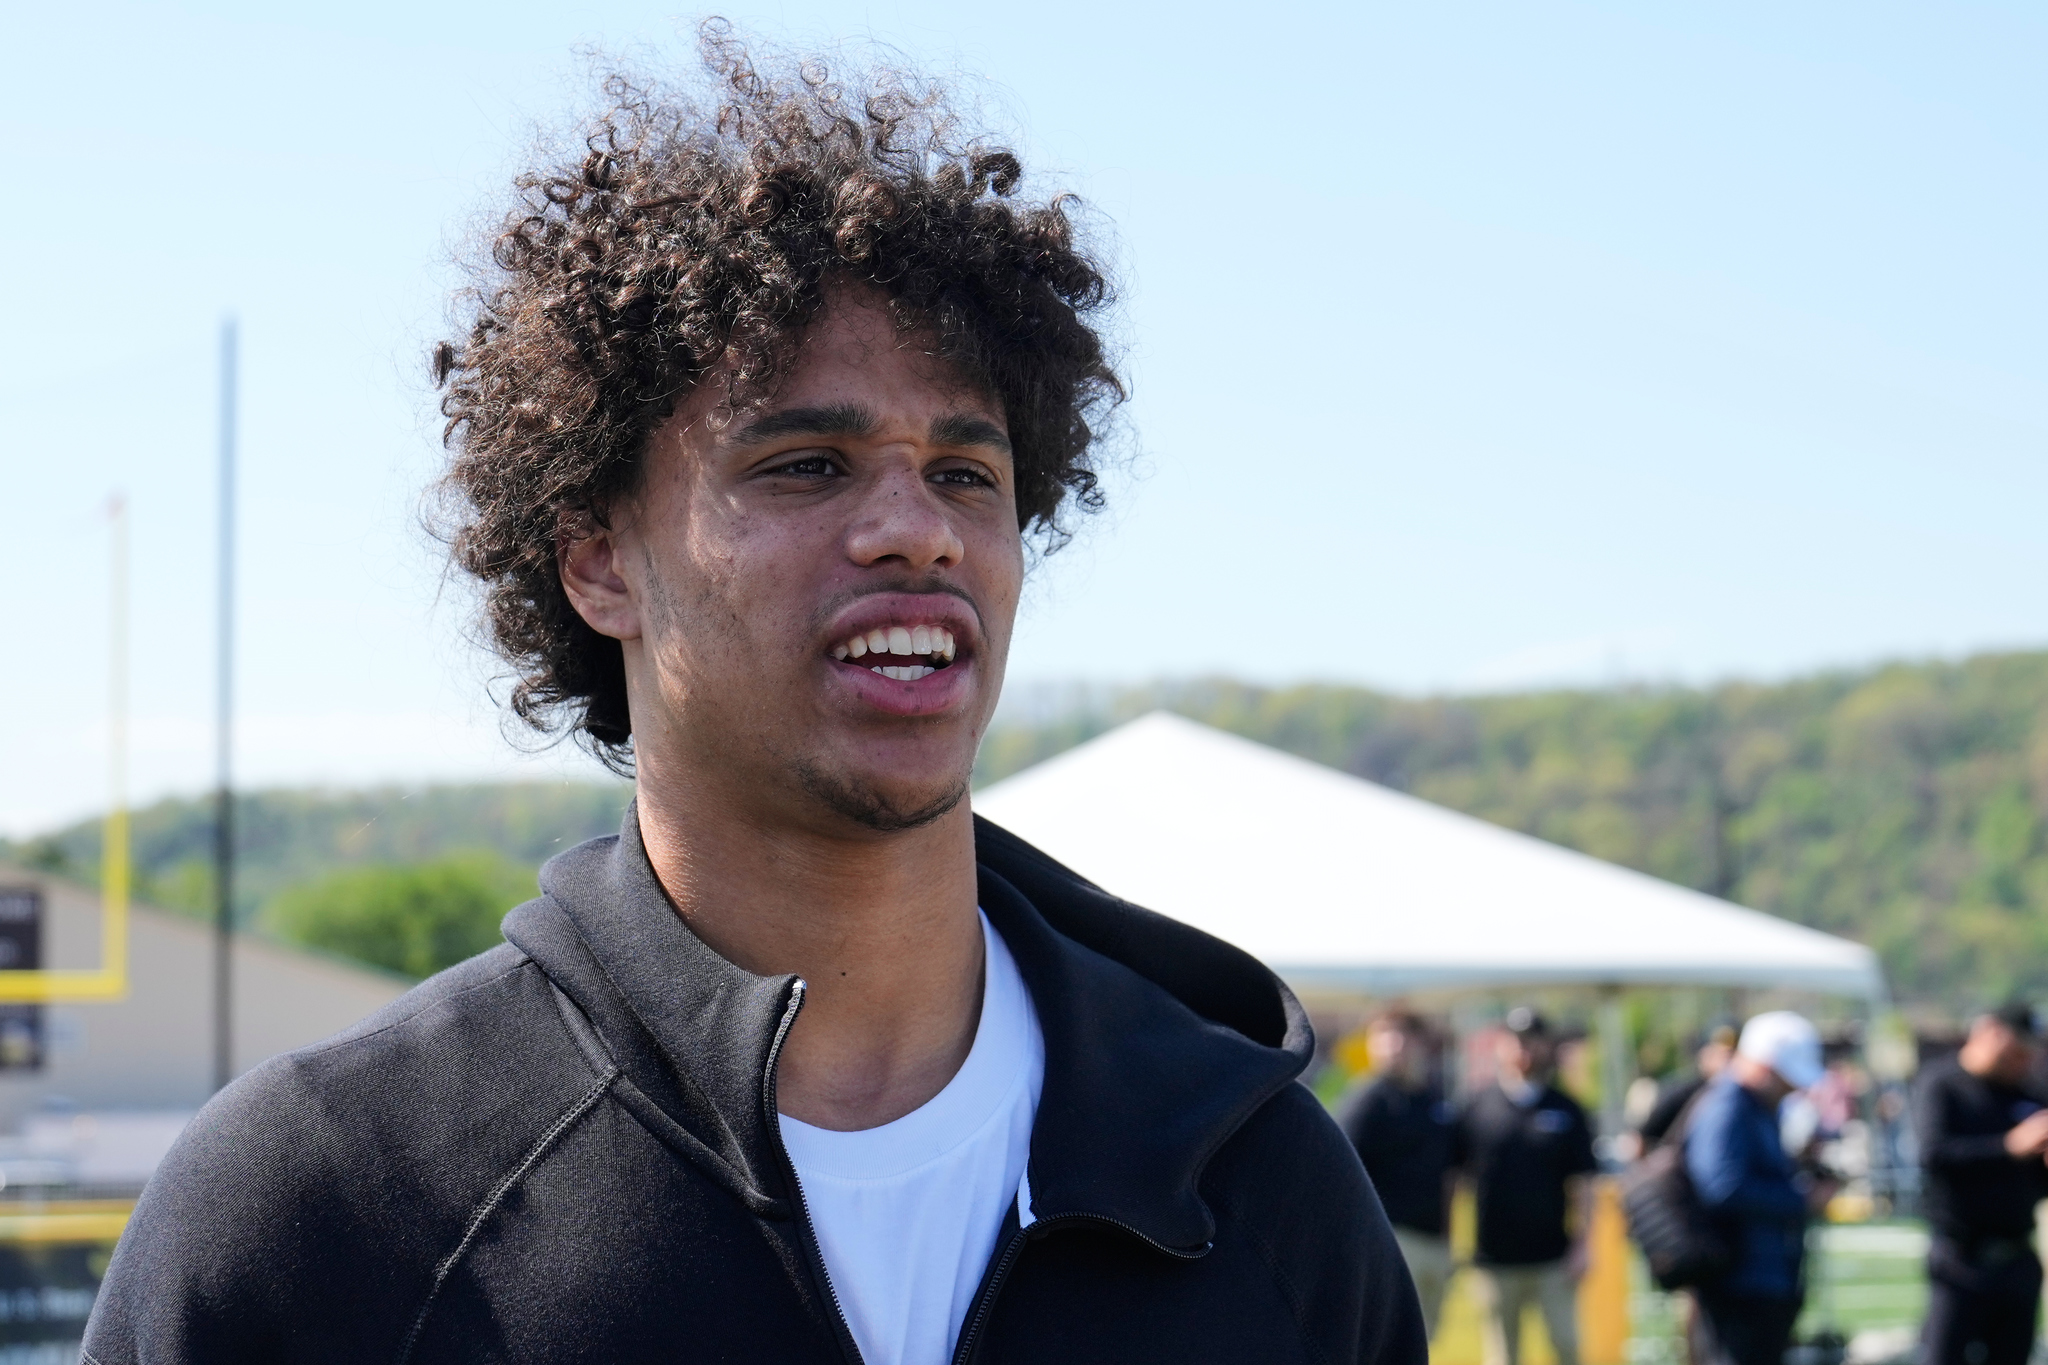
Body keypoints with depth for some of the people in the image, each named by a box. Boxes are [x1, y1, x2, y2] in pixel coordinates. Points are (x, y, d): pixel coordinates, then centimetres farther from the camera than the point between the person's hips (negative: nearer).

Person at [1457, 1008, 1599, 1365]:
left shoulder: (1566, 1111, 5)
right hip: (1494, 1260, 0)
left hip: (1553, 1257, 0)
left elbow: (1582, 1184, 6)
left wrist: (1581, 1245, -2)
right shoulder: (1477, 1108, 3)